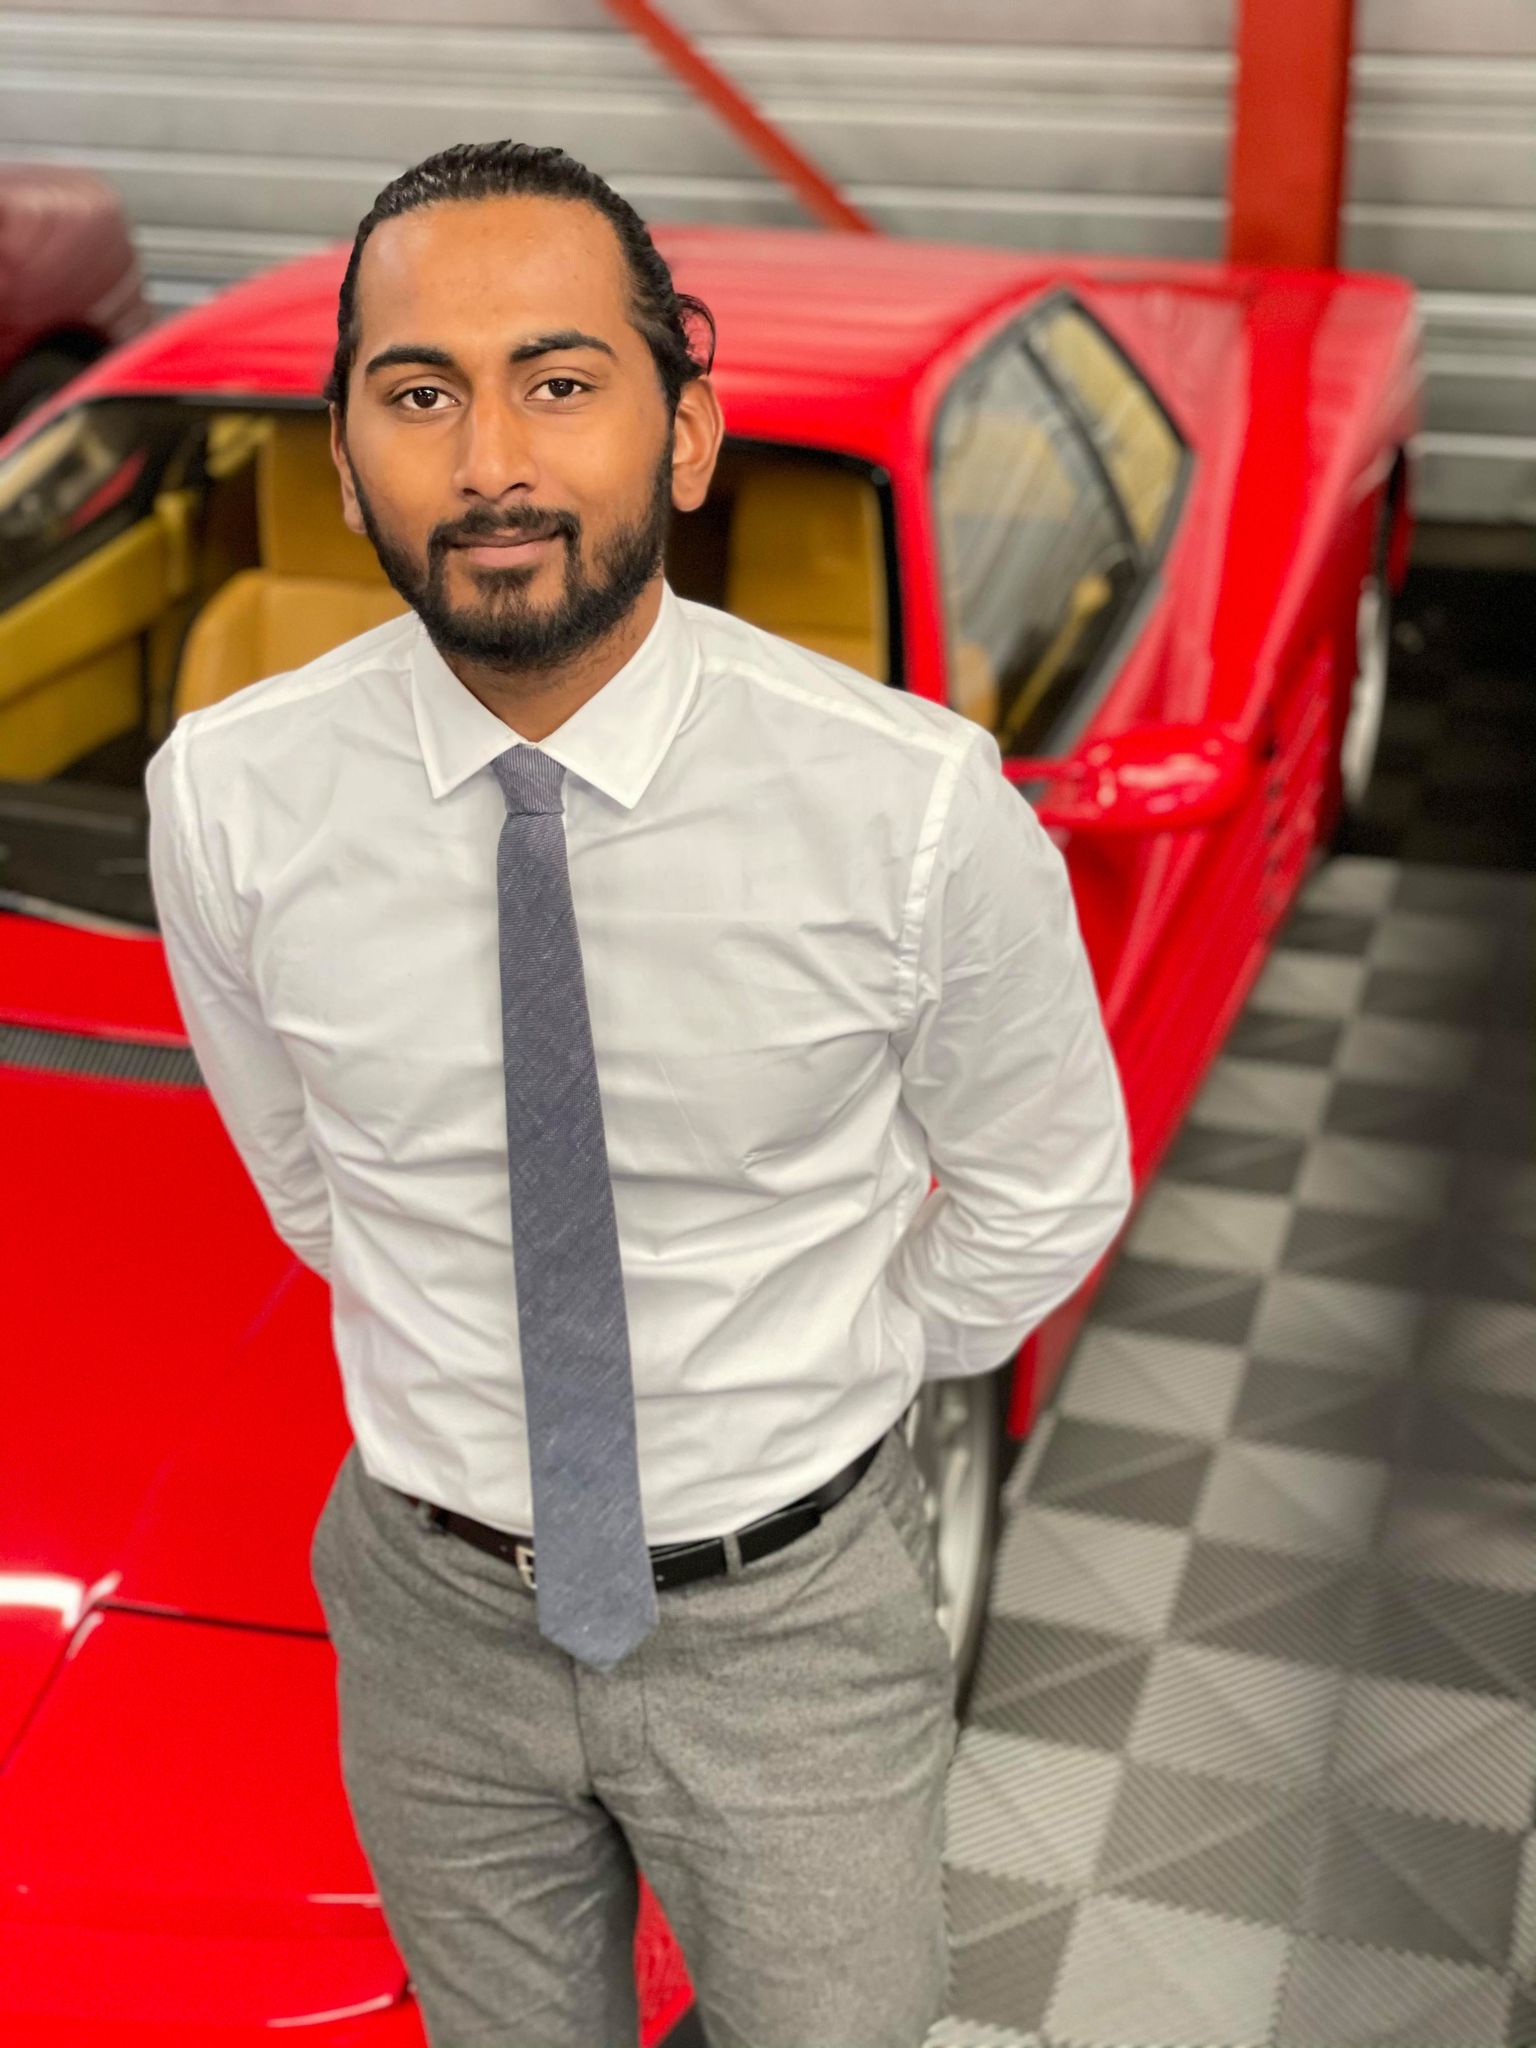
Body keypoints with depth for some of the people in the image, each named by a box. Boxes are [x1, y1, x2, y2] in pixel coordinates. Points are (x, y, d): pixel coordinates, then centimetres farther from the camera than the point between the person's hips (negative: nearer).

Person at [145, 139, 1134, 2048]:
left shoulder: (917, 801, -23)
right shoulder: (227, 798, -16)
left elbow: (1044, 1192, -5)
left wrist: (812, 1399, 6)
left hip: (795, 1617, -2)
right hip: (435, 1601, 2)